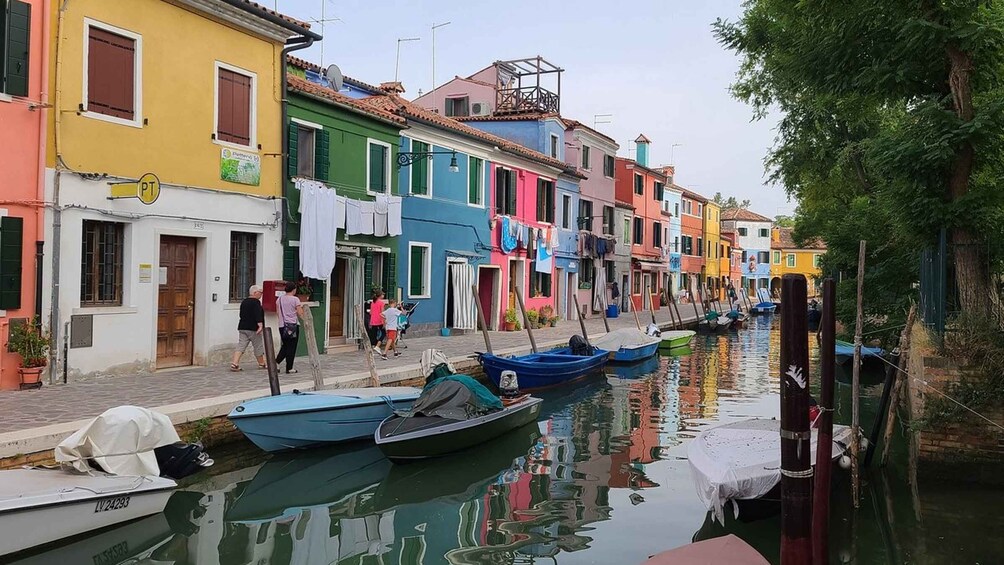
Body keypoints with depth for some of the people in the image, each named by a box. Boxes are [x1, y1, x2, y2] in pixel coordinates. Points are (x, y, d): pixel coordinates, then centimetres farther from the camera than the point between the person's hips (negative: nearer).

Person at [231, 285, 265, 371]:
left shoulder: (244, 302, 16)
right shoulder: (256, 302, -11)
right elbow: (258, 315, -23)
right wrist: (260, 325, -28)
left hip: (242, 327, 8)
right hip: (253, 328, -8)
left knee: (240, 346, 1)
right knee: (258, 346, 7)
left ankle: (234, 364, -13)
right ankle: (261, 364, 20)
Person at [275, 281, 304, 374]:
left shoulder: (279, 299, 7)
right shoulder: (295, 299, -9)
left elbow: (278, 313, 12)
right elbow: (300, 314, -9)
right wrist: (301, 308, 10)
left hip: (282, 326, 5)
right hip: (293, 325, -5)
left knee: (285, 346, 19)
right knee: (291, 347, 3)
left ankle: (276, 362, 5)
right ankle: (289, 368, 5)